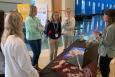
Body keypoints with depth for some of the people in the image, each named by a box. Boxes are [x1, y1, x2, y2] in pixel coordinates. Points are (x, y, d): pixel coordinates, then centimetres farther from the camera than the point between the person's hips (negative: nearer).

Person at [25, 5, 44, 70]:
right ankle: (33, 66, 16)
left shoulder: (37, 19, 7)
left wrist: (39, 28, -15)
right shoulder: (28, 19, -14)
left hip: (38, 38, 7)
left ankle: (36, 65, 29)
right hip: (32, 39, -7)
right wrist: (39, 30, -6)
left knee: (38, 52, 11)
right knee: (36, 53, -3)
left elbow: (42, 28, 7)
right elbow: (32, 30, -20)